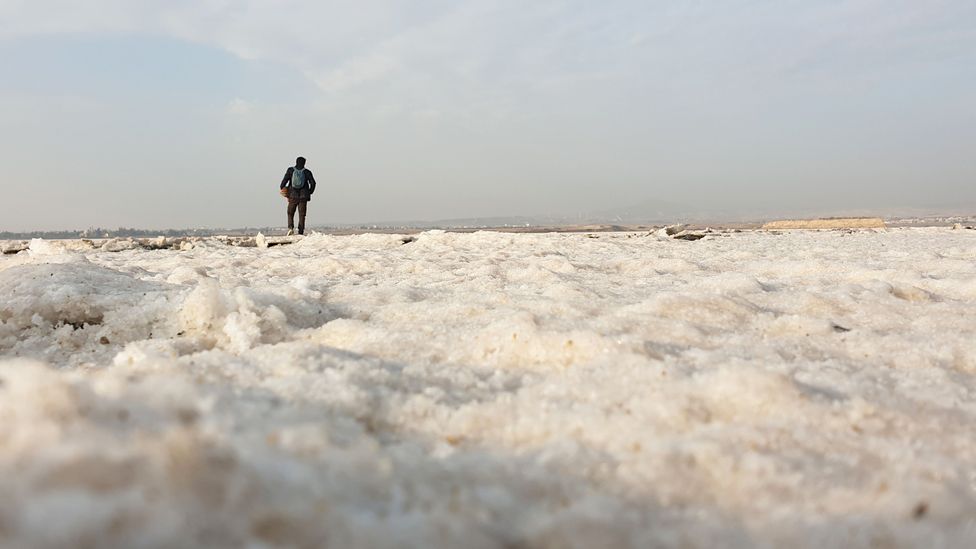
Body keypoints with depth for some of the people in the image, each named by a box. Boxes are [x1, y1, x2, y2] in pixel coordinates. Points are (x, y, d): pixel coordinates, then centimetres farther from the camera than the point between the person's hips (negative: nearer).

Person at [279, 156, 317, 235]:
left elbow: (284, 180, -6)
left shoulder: (290, 170, 2)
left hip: (293, 196, 0)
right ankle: (300, 232, -1)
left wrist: (281, 188, 9)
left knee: (290, 213, 12)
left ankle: (291, 228, -11)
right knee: (302, 215, 4)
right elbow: (313, 183, -1)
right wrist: (309, 192, 12)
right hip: (303, 197, 0)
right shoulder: (307, 172, 2)